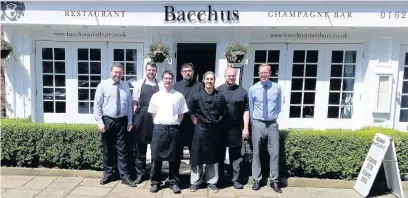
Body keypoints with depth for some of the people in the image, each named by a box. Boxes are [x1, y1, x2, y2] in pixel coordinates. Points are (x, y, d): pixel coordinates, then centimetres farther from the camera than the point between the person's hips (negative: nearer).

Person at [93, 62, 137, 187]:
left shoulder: (125, 86, 6)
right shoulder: (103, 85, -2)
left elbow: (129, 105, 7)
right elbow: (97, 105, -5)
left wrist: (129, 122, 2)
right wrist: (100, 122, -11)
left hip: (122, 121, 2)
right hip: (107, 121, -1)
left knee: (122, 150, 5)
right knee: (107, 150, 12)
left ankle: (125, 176, 13)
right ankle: (108, 174, 27)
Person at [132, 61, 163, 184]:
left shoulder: (160, 85, 1)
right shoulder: (139, 84, 6)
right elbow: (135, 102, 7)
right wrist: (135, 117, 1)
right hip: (141, 117, 1)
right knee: (140, 146, 9)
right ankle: (140, 173, 23)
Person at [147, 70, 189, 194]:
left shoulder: (179, 96, 3)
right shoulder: (156, 96, 6)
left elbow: (181, 114, 6)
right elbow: (153, 113, 10)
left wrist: (175, 124, 1)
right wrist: (158, 124, 3)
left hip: (173, 129, 0)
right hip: (159, 128, 1)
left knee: (174, 158, 7)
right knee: (156, 156, 6)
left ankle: (174, 182, 20)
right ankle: (155, 182, 20)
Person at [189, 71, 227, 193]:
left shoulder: (220, 96, 1)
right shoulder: (197, 96, -2)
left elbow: (222, 113, 10)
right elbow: (192, 113, 4)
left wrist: (216, 122, 4)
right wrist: (196, 123, -3)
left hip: (214, 129, 2)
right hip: (200, 129, -1)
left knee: (213, 156, 11)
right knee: (197, 155, 5)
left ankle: (211, 182, 24)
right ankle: (195, 182, 19)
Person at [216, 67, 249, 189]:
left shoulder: (242, 91, 4)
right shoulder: (218, 90, 1)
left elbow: (246, 110, 3)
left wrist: (245, 128, -2)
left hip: (236, 129, 1)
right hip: (220, 128, 0)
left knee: (236, 154, 7)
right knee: (220, 154, 11)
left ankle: (236, 179, 19)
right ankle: (219, 178, 24)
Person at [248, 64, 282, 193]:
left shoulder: (277, 88, 1)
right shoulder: (253, 89, -2)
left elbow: (278, 106, 13)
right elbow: (250, 108, 6)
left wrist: (274, 117, 11)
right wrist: (253, 123, 7)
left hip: (272, 124, 1)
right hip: (258, 124, -1)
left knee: (274, 153, 5)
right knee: (256, 153, 7)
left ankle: (274, 181, 20)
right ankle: (256, 180, 21)